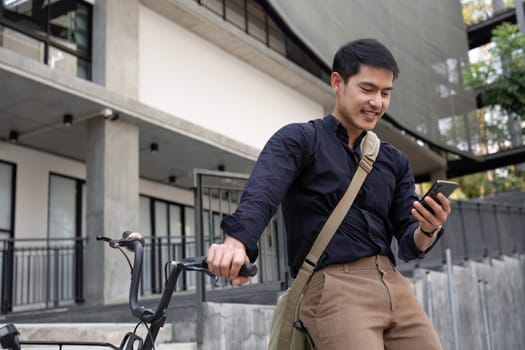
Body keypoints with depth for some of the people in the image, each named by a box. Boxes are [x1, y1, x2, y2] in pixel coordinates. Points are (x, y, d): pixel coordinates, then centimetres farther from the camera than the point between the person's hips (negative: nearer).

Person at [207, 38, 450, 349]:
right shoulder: (298, 140, 3)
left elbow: (409, 245, 15)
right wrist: (236, 241, -38)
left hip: (394, 284, 6)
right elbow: (261, 194, -17)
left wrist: (429, 229, -9)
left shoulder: (395, 161, 20)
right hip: (331, 287, -6)